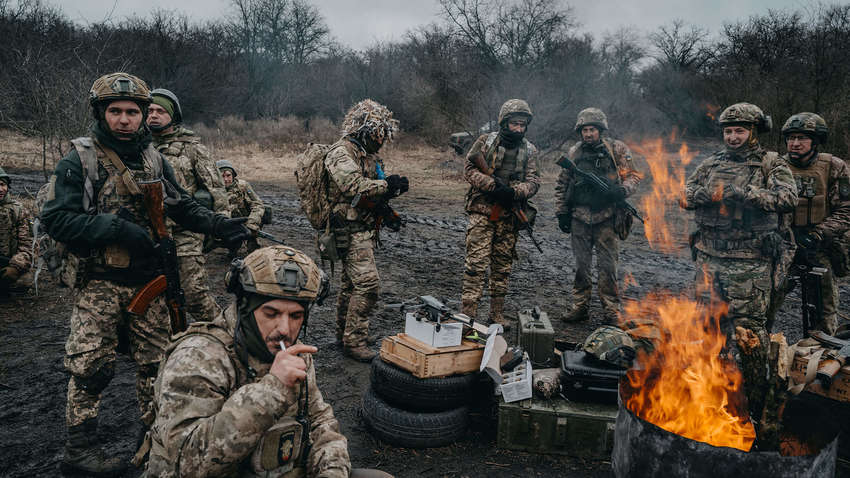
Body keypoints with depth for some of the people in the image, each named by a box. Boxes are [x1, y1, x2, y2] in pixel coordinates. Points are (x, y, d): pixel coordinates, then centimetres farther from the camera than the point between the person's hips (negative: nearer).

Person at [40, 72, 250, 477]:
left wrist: (218, 225, -3)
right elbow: (56, 218, -14)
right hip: (100, 283, -5)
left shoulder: (154, 160, 9)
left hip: (149, 280, 5)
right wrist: (116, 228, -23)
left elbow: (182, 207, 13)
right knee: (90, 367, 2)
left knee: (157, 361, 12)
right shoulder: (79, 161, -7)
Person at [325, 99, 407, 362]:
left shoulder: (370, 154, 17)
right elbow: (354, 185, -28)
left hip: (366, 228, 10)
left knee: (351, 282, 16)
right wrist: (387, 184, -26)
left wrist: (393, 187, -1)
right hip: (350, 229, -10)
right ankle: (354, 340, -4)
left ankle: (344, 333, 28)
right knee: (368, 282, -14)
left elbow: (375, 188, 20)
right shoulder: (341, 152, -13)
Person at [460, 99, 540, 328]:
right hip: (482, 211, -3)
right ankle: (468, 313, -5)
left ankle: (497, 314, 20)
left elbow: (533, 182, 2)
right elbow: (469, 169, -3)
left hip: (509, 216, 3)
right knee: (476, 262, -8)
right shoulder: (486, 141, 0)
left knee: (503, 265, 9)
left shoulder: (529, 150, 8)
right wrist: (492, 184, -17)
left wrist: (513, 191, -17)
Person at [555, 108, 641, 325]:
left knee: (608, 266, 0)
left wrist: (622, 190, -18)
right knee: (581, 265, 8)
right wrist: (562, 212, 8)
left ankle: (610, 310, 10)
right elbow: (561, 185, 14)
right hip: (579, 218, 2)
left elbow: (633, 176, 4)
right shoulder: (574, 153, 9)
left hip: (607, 218, -2)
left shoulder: (617, 150, 2)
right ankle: (580, 307, 19)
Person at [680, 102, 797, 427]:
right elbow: (686, 196, 6)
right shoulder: (712, 164, 14)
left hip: (750, 262, -4)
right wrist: (711, 193, -13)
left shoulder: (771, 164, 2)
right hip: (709, 257, 5)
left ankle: (755, 403, 5)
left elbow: (788, 198, -14)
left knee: (749, 330, -7)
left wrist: (744, 193, -21)